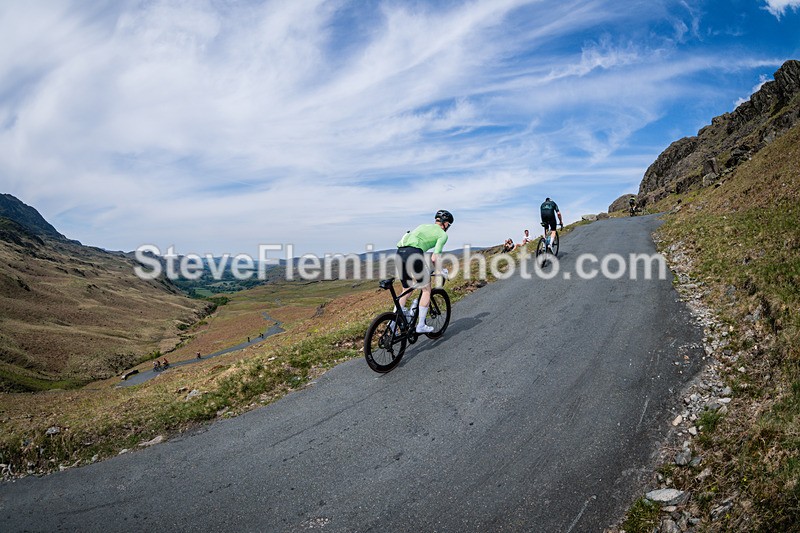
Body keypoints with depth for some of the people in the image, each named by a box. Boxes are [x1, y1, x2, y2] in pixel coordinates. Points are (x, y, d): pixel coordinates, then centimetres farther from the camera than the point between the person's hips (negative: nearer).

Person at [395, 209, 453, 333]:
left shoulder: (423, 226, 31)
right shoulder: (442, 234, 10)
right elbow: (434, 258, -3)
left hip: (400, 252, 7)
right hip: (413, 253, -7)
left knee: (407, 290, 22)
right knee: (426, 290, 10)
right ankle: (421, 325, 11)